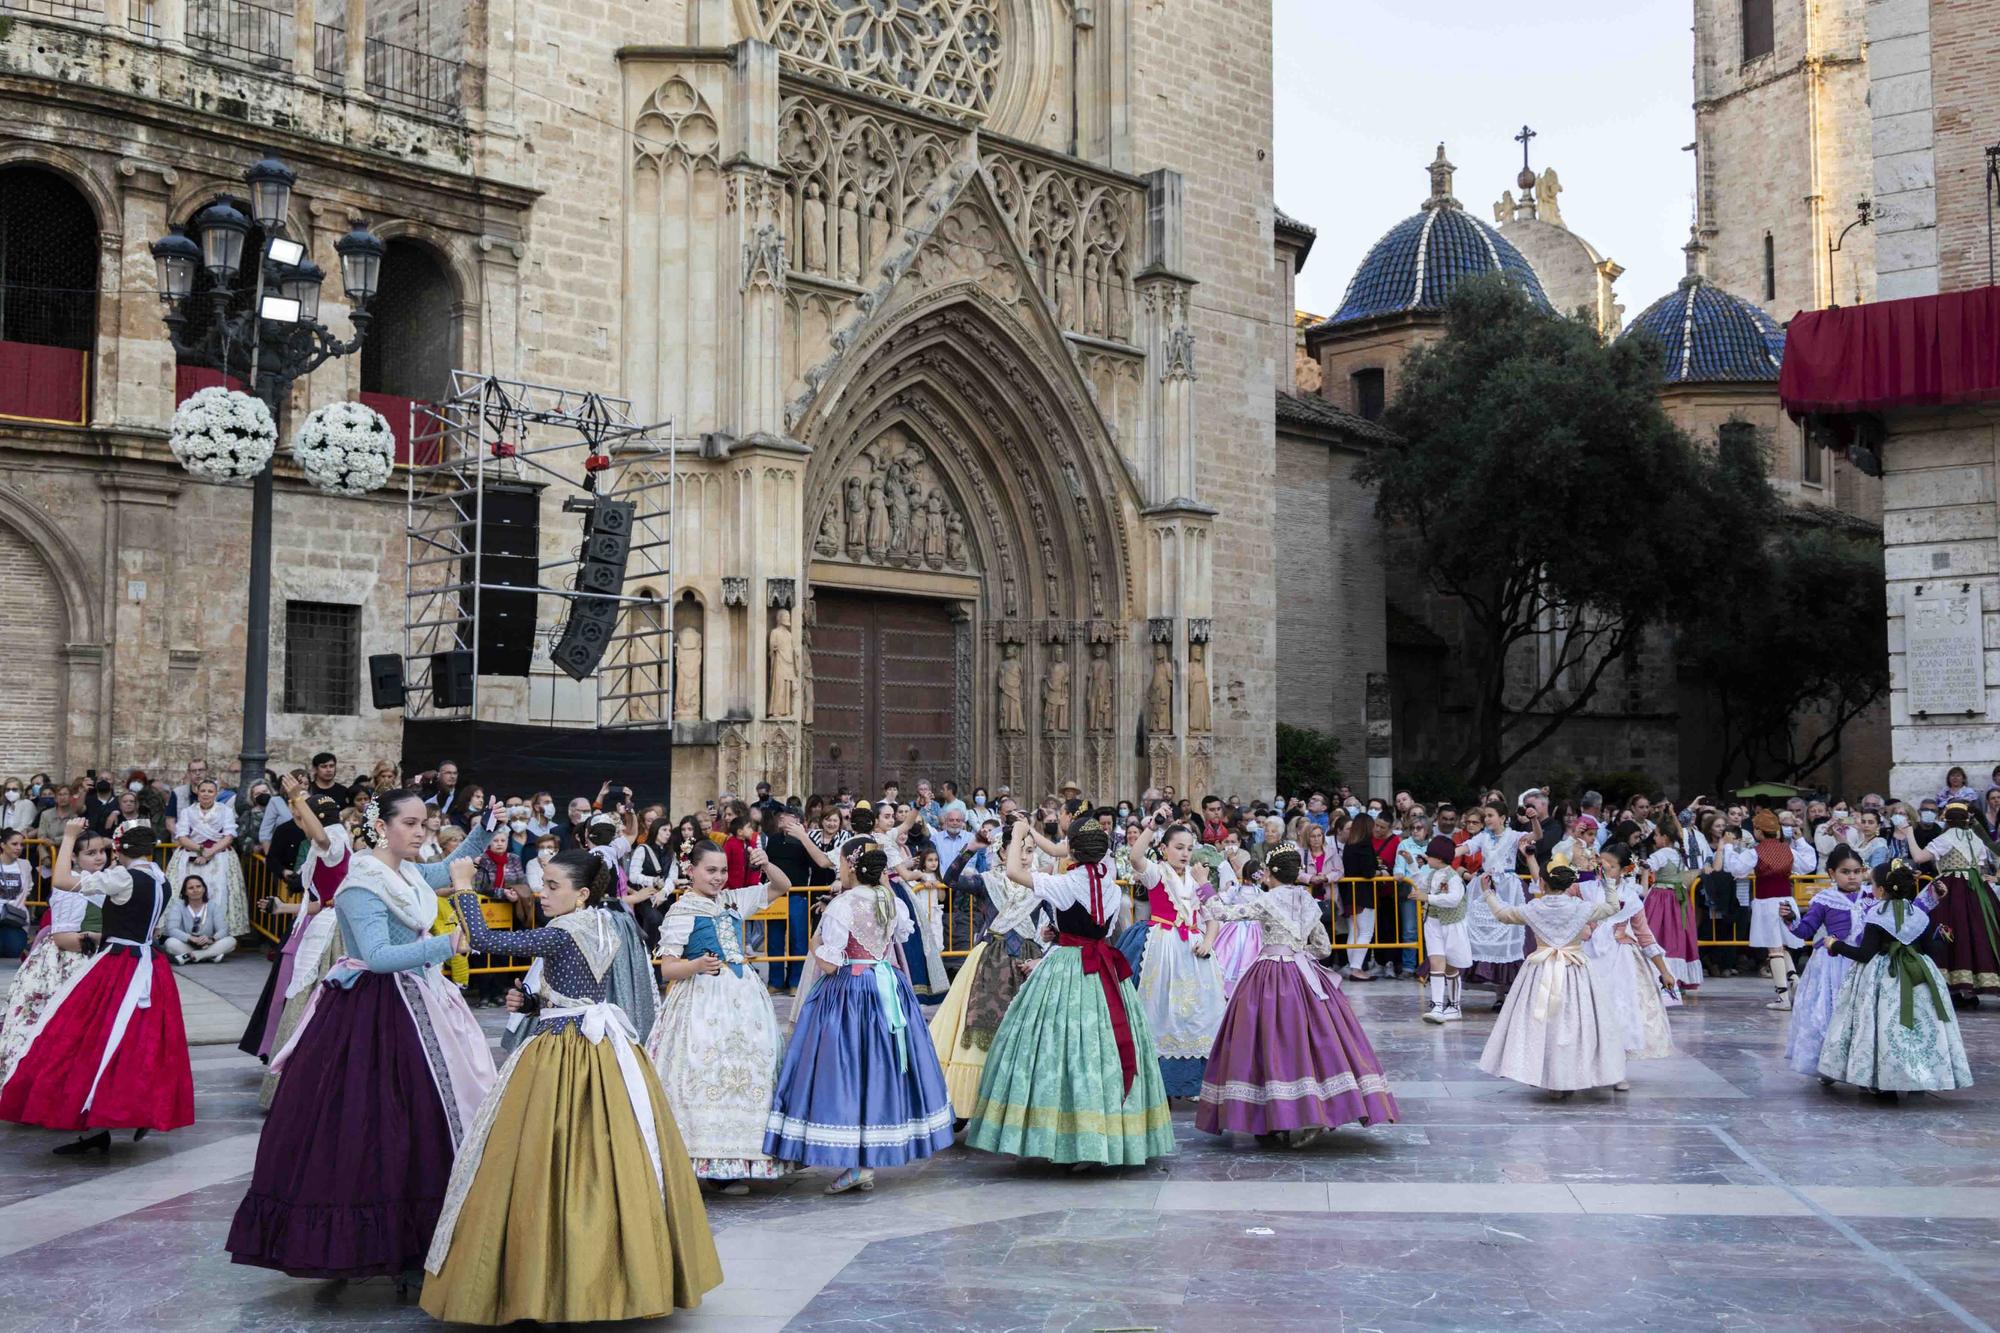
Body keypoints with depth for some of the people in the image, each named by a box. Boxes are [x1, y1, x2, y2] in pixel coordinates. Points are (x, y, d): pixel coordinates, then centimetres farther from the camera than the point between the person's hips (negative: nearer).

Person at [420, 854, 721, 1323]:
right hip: (607, 1055, 8)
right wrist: (530, 1001, 9)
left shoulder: (562, 935, -16)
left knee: (551, 1166, -1)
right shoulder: (607, 932, 9)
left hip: (561, 1060, -8)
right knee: (612, 1162, 11)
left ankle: (556, 1285, 3)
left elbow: (484, 939, -15)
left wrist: (463, 887, -5)